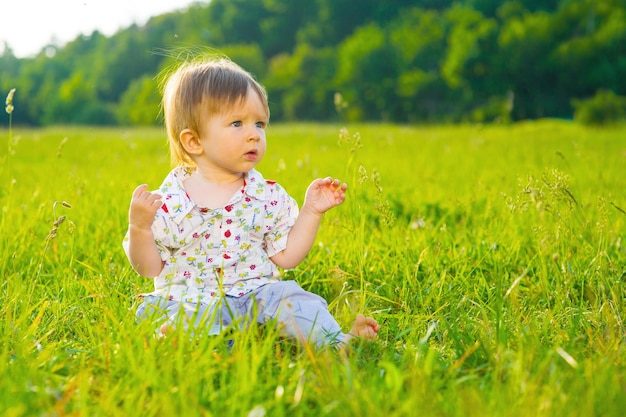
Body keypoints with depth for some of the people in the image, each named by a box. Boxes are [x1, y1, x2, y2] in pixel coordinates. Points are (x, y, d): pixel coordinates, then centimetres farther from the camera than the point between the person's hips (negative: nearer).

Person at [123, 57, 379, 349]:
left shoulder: (267, 196, 8)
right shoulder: (169, 201, 0)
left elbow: (285, 256, 8)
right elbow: (149, 268, 2)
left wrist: (311, 211, 4)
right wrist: (139, 228, -15)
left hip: (254, 297, 1)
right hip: (188, 301, 0)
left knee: (288, 296, -27)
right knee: (154, 311, -29)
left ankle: (336, 343, -35)